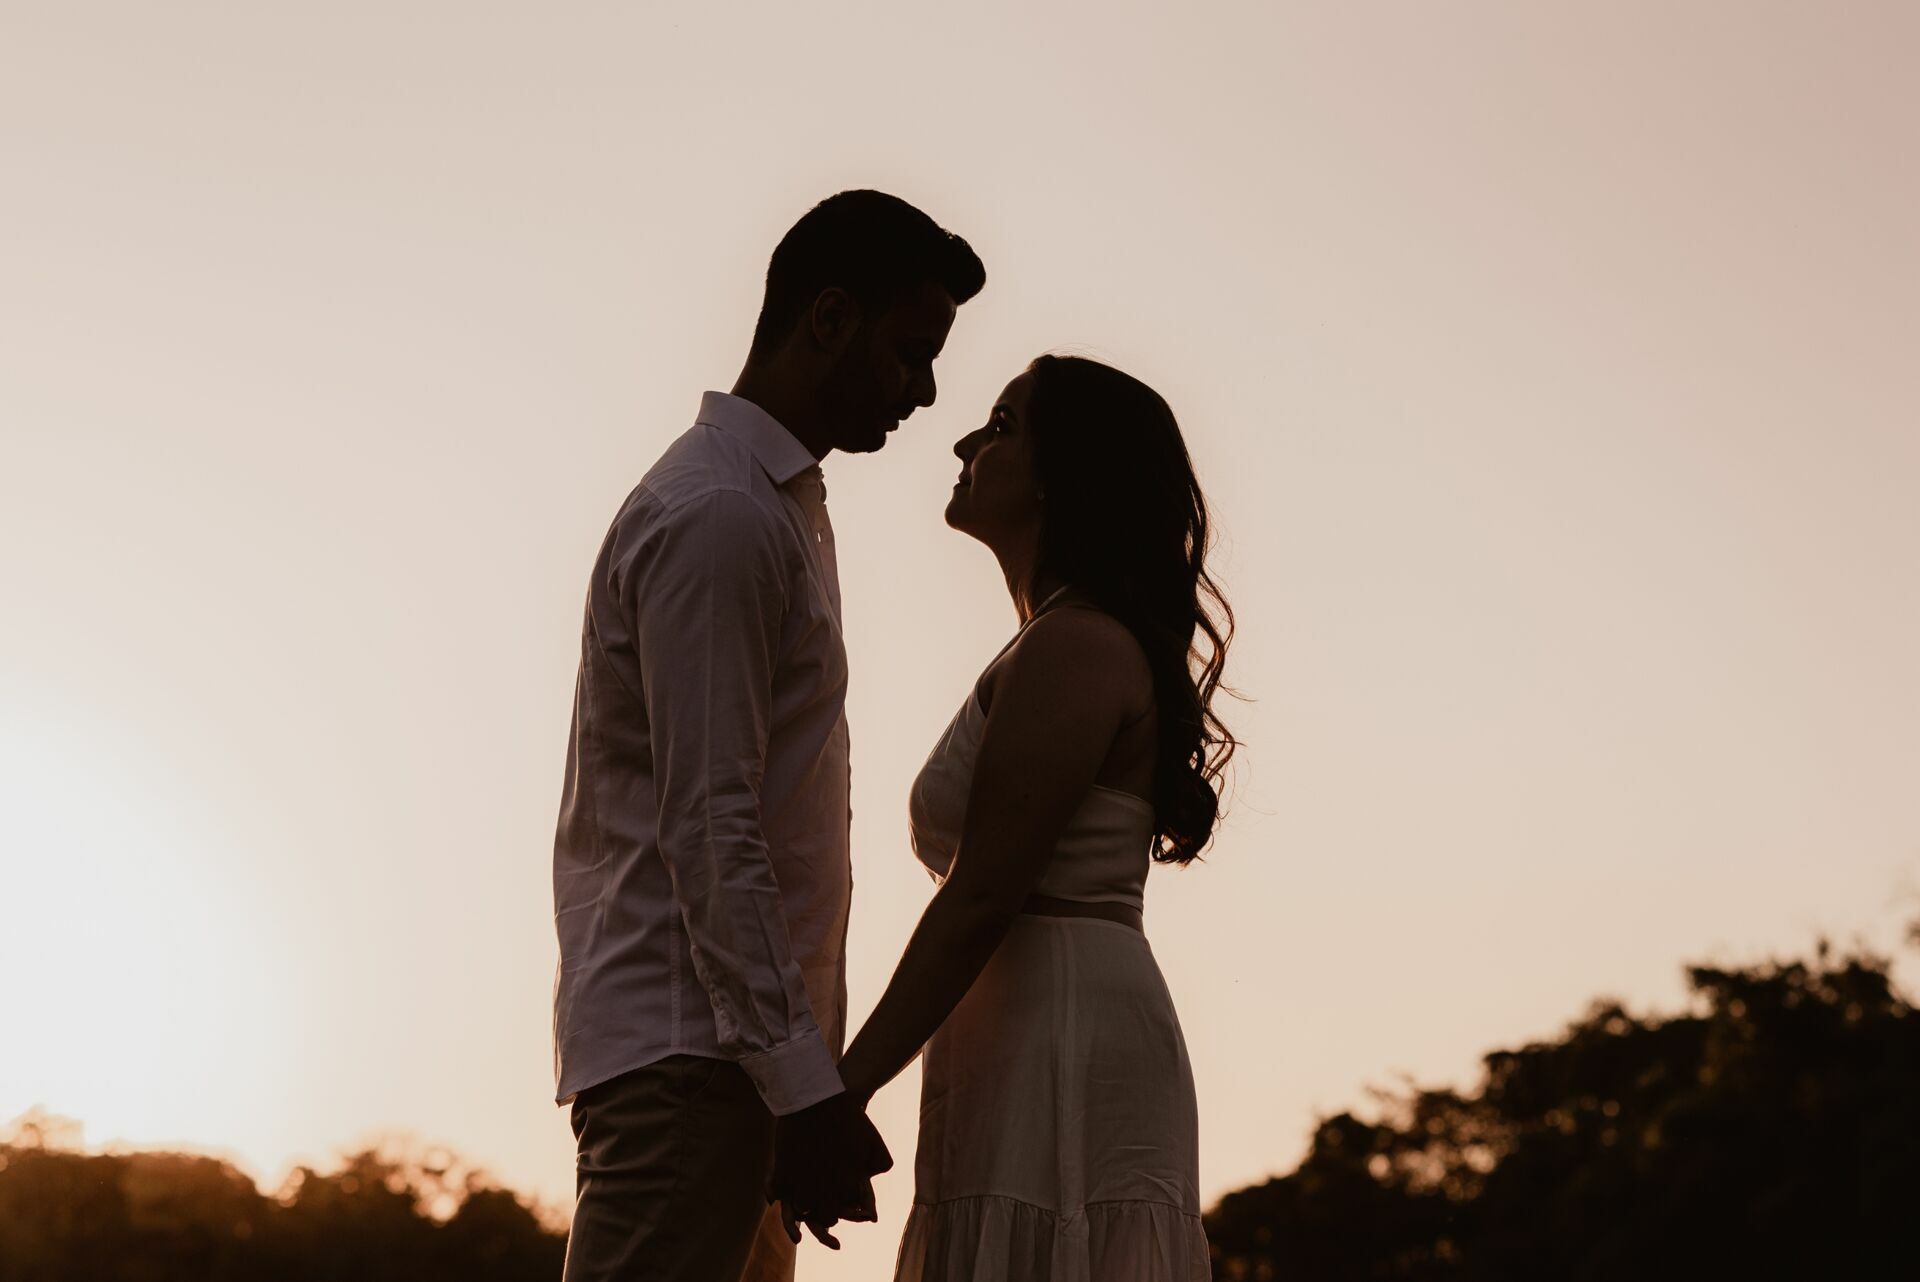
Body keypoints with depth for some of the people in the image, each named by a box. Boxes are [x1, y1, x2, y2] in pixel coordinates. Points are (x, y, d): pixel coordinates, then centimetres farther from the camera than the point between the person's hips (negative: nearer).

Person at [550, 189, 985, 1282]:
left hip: (732, 1040, 10)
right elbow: (707, 828, -19)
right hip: (688, 1045, -10)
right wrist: (804, 1080, -21)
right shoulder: (718, 515, -12)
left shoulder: (779, 503, 20)